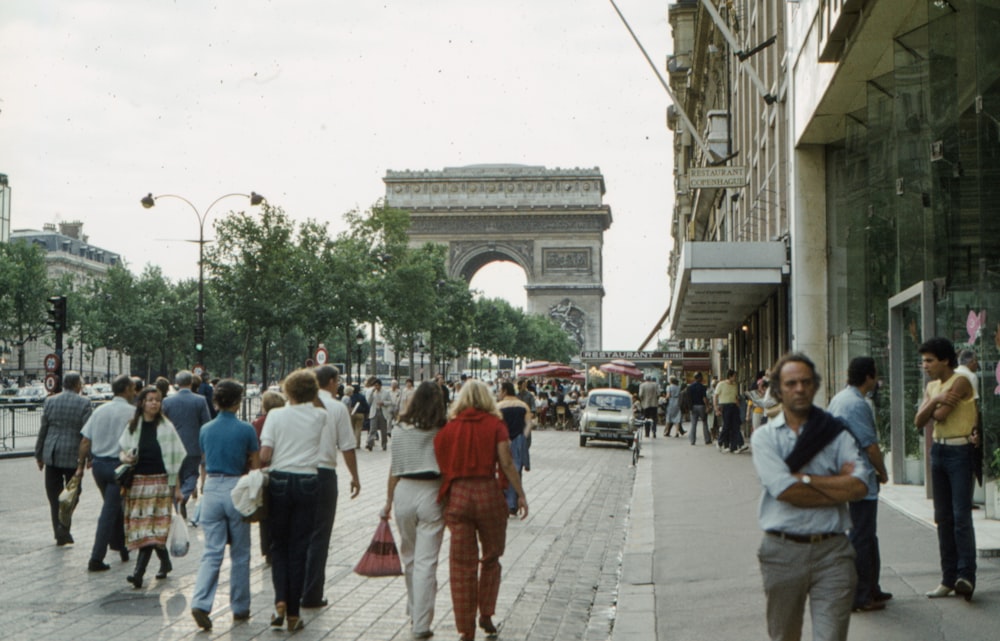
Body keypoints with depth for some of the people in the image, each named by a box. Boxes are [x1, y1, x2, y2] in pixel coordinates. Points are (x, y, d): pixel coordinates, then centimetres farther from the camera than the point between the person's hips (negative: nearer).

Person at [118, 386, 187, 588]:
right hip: (137, 480, 3)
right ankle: (165, 562, 27)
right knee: (144, 526, 6)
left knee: (151, 527, -11)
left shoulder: (166, 427, 0)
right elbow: (122, 448, 15)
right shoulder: (133, 426, 6)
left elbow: (175, 458, 2)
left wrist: (176, 486, 0)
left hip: (159, 481, -3)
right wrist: (124, 457, -10)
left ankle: (139, 572, -15)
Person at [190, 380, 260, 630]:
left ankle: (200, 603, -12)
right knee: (240, 553, 9)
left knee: (212, 552, 5)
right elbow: (255, 467, -2)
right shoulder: (246, 430, -7)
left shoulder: (205, 430, 4)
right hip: (237, 489, -3)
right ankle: (240, 608, 17)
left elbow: (203, 466, 14)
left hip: (211, 488, 3)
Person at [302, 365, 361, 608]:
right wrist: (355, 477, 7)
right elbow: (347, 447, -4)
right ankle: (311, 595, 5)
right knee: (319, 536, 3)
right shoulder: (337, 408, -5)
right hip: (324, 473, -3)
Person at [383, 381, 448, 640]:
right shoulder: (442, 431, -5)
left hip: (404, 492, 3)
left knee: (409, 557, 20)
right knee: (426, 561, -1)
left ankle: (414, 611, 35)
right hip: (432, 494, -3)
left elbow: (394, 468, 6)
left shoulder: (401, 429, 1)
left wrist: (389, 500, 15)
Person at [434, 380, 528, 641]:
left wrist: (444, 499, 12)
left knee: (462, 564, 6)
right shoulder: (495, 425, -1)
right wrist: (520, 494, 0)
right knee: (491, 558, 19)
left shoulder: (448, 428, 4)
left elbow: (441, 465, 2)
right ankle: (486, 614, 16)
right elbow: (506, 464, -7)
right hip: (488, 493, -1)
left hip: (457, 495, 1)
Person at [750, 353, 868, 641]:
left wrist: (804, 479, -9)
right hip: (783, 551, 0)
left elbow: (859, 485, -9)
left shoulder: (836, 433, 7)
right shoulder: (765, 436, 3)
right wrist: (840, 489, -7)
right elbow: (785, 491, -13)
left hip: (831, 551, 0)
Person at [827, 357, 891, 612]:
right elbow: (871, 447, -20)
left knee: (866, 536, 19)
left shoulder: (839, 398, 11)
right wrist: (883, 473, -2)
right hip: (861, 481, -10)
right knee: (862, 538, -3)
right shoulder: (857, 405, -21)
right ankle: (860, 597, 3)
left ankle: (871, 589, 28)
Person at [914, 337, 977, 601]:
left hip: (960, 451, -8)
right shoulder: (931, 387, 14)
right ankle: (949, 578, 12)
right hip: (938, 450, 8)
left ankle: (966, 575, -14)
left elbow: (940, 415, -19)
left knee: (961, 515, -13)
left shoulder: (960, 381, -10)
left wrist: (931, 410, 1)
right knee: (943, 517, 8)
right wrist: (935, 400, -12)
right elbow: (919, 422, 2)